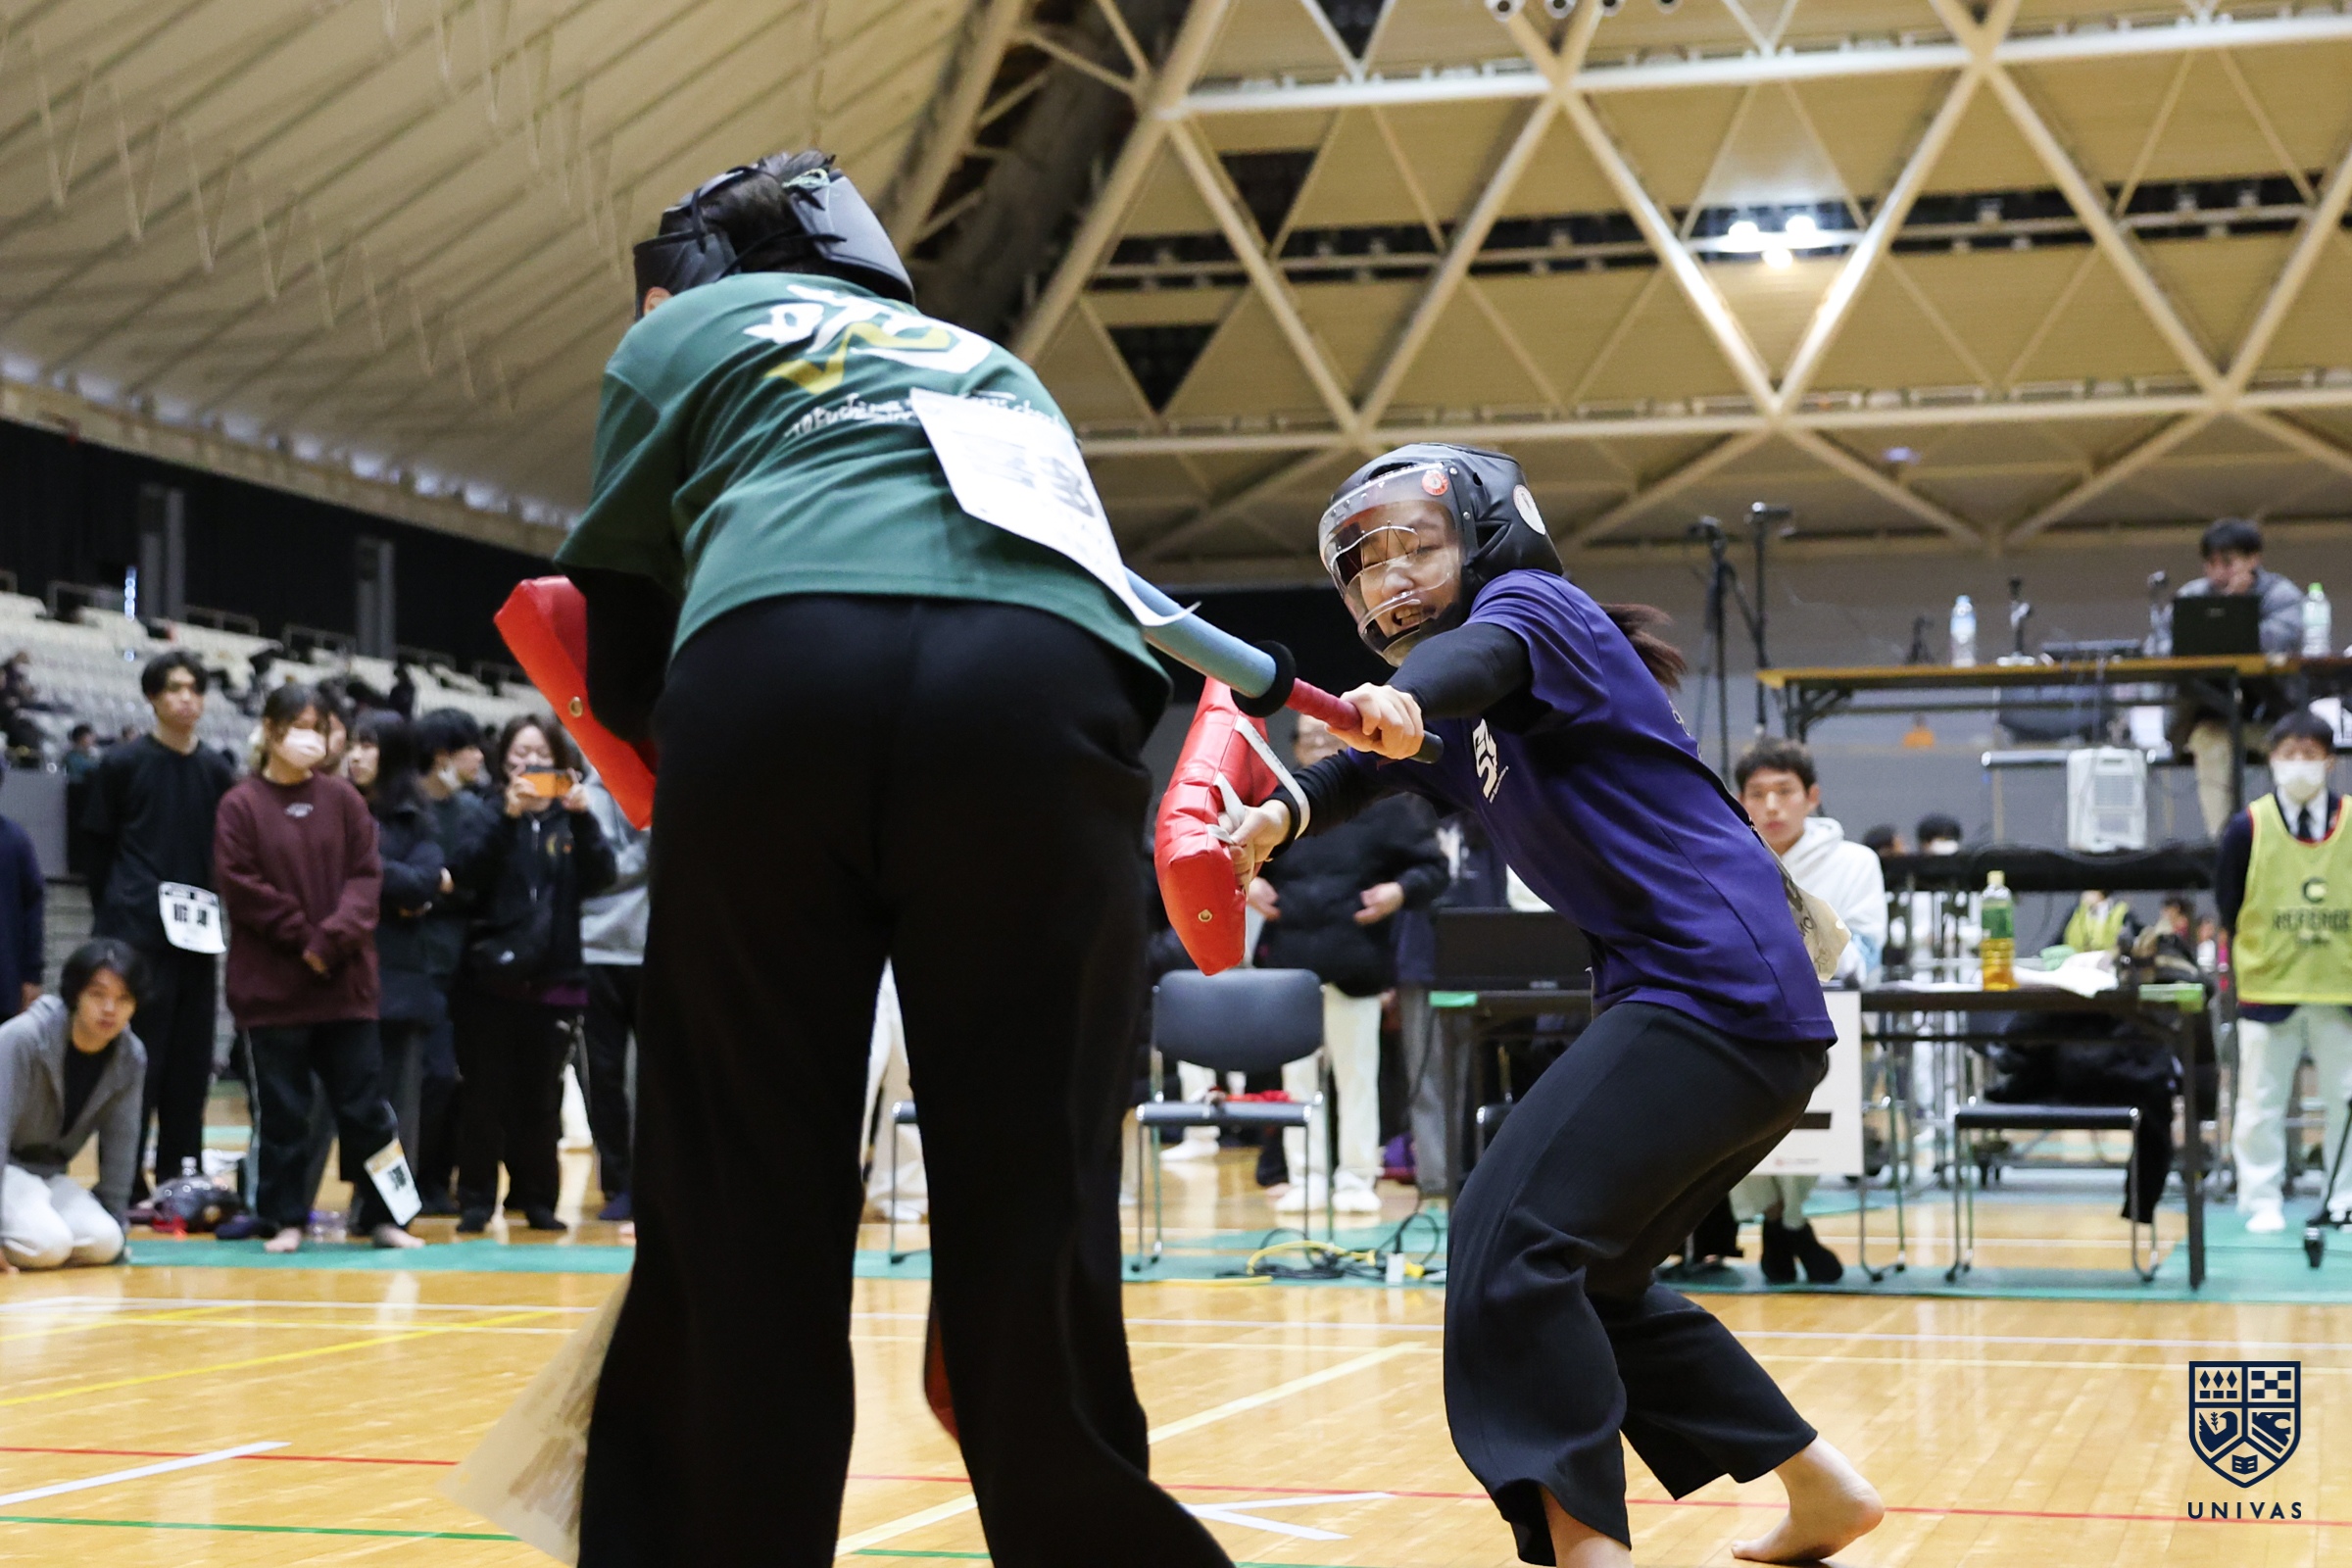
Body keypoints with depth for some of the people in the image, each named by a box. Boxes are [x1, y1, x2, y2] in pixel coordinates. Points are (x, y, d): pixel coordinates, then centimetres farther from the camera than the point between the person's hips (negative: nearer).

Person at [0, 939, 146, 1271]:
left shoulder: (131, 1060, -9)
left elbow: (120, 1145, 1)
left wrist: (113, 1220, 6)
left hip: (47, 1174, 6)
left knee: (104, 1243, -18)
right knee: (47, 1244, -31)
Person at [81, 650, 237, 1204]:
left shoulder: (218, 771, 10)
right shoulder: (122, 764, 0)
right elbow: (100, 847, 4)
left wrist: (211, 906, 5)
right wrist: (111, 917, 2)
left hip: (197, 934, 4)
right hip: (138, 932, -4)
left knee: (191, 1059, 6)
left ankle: (180, 1176, 14)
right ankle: (124, 1184, -1)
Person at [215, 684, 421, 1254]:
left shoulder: (342, 799, 6)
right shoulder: (241, 806, -2)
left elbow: (366, 875, 2)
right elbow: (243, 888, -7)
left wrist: (335, 936, -12)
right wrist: (304, 939, -10)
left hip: (345, 982, 2)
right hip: (271, 986, -2)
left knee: (365, 1105, 4)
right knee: (281, 1110, 4)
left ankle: (381, 1216, 11)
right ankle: (284, 1219, 13)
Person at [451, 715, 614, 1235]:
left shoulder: (569, 819, 9)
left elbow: (600, 876, -6)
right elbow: (472, 876, -13)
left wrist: (582, 817, -18)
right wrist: (509, 817, -23)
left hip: (554, 977, 2)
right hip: (492, 974, -2)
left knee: (541, 1095, 6)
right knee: (485, 1094, 0)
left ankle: (537, 1198, 15)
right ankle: (476, 1200, 6)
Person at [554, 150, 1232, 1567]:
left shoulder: (686, 333, 29)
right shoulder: (998, 366, 40)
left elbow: (624, 665, 23)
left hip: (778, 671, -2)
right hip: (1044, 690, 3)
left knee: (739, 1238, 3)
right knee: (1029, 1250, 3)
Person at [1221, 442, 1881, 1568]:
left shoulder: (1535, 600, -7)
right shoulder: (1448, 723, 21)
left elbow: (1487, 652, -30)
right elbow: (1365, 766, 6)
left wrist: (1407, 702, -52)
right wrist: (1274, 816, -16)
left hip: (1722, 989, -10)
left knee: (1513, 1237, -17)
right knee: (1588, 1274, 18)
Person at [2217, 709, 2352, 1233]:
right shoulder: (2248, 827, -4)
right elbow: (2227, 909, 5)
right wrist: (2246, 959, 4)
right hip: (2268, 988, -1)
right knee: (2262, 1102, 3)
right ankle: (2262, 1202, 12)